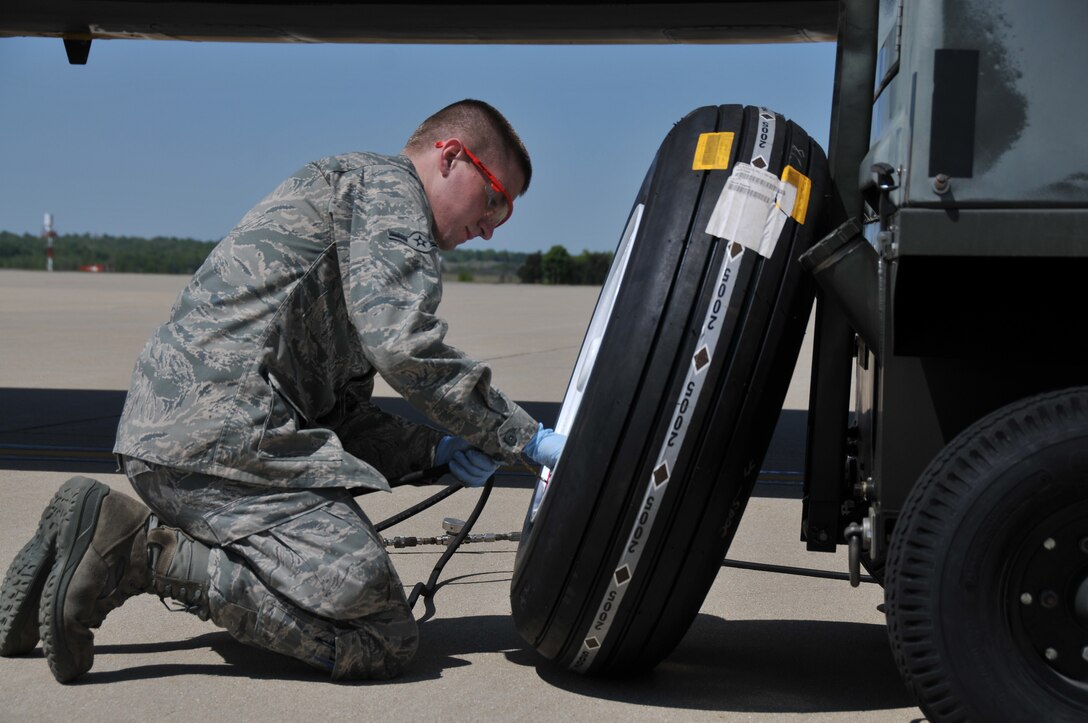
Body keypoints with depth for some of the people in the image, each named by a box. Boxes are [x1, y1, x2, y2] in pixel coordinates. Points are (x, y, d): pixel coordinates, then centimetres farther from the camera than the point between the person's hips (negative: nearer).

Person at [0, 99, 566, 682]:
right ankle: (141, 550, -15)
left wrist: (437, 449, 9)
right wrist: (525, 438, -7)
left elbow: (342, 413, 25)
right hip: (223, 431, -11)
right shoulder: (387, 186, 2)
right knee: (383, 638, -18)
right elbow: (403, 348, -15)